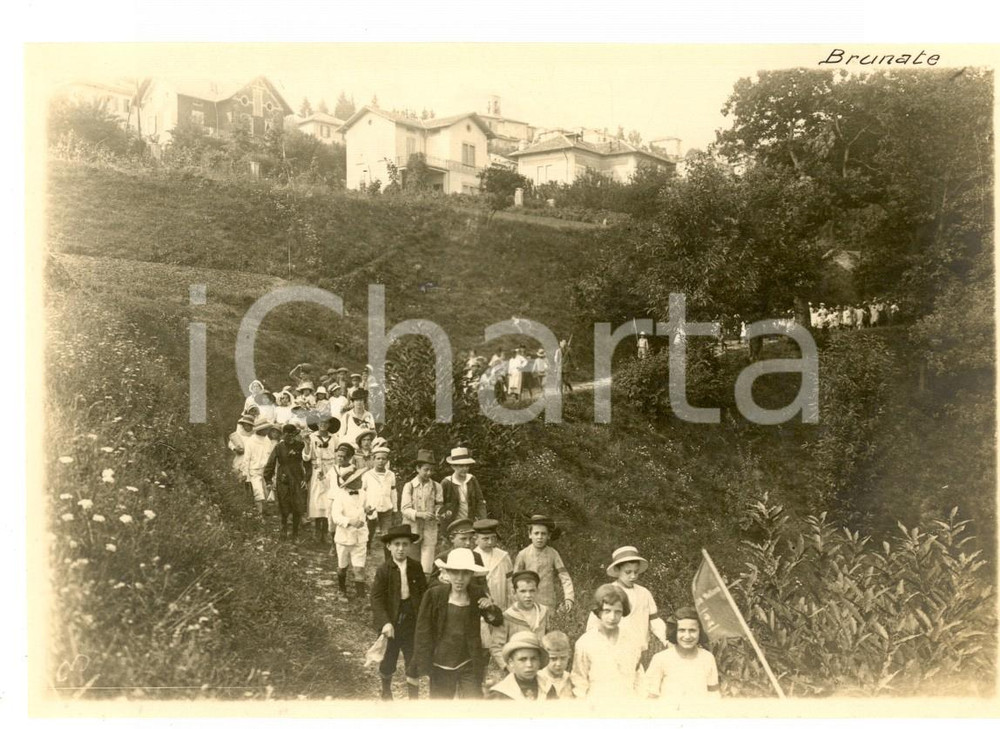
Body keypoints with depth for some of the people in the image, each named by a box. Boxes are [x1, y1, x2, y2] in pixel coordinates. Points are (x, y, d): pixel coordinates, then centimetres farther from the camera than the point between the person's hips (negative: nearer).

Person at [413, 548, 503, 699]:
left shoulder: (477, 594, -3)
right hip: (440, 666, -1)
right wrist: (423, 664, -10)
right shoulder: (434, 594, -11)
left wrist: (491, 608, -13)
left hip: (468, 665, 1)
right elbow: (423, 629, -8)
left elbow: (498, 621, 9)